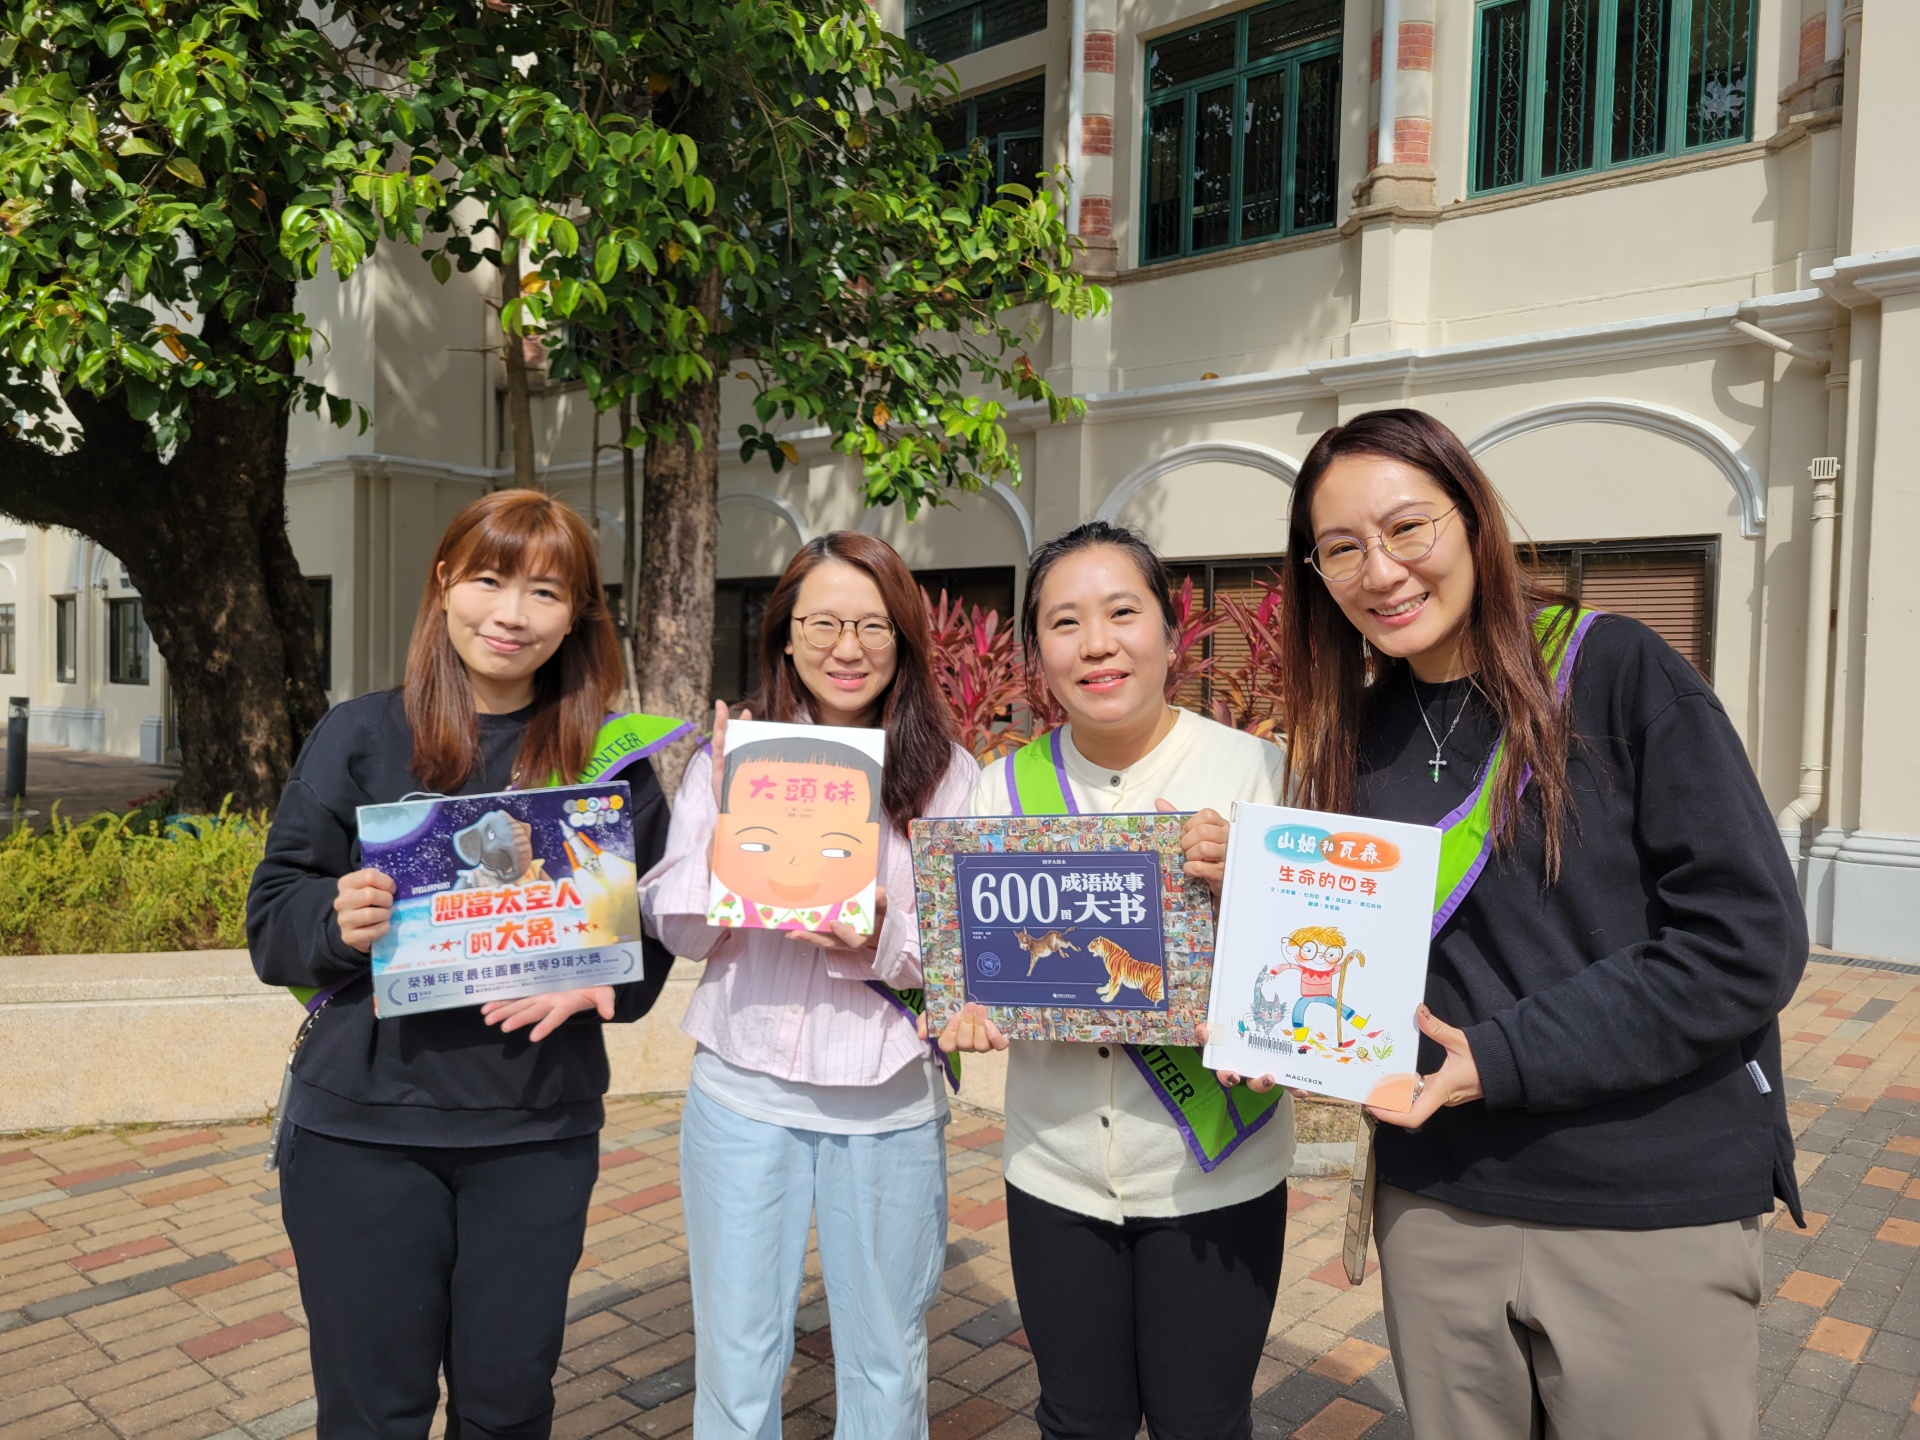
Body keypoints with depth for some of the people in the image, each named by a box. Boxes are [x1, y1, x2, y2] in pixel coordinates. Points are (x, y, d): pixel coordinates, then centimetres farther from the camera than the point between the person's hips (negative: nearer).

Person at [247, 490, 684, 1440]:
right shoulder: (358, 737, -1)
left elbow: (656, 925, 3)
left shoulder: (613, 756, 1)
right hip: (362, 1124, 0)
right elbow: (272, 920, 1)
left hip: (539, 1133, 1)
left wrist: (601, 984, -16)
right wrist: (337, 920, -20)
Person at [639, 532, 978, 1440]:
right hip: (745, 1091, 1)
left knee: (886, 1367, 19)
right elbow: (679, 933, -3)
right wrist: (726, 819, -18)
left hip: (890, 1102, 0)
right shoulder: (731, 754, -3)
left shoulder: (947, 775, -5)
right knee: (736, 1365, 16)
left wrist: (887, 943, -22)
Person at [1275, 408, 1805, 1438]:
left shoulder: (1617, 672, -11)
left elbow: (1749, 942, -15)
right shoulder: (1356, 737, 3)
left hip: (1651, 1212, -4)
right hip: (1434, 1202, 4)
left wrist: (1504, 1058, -19)